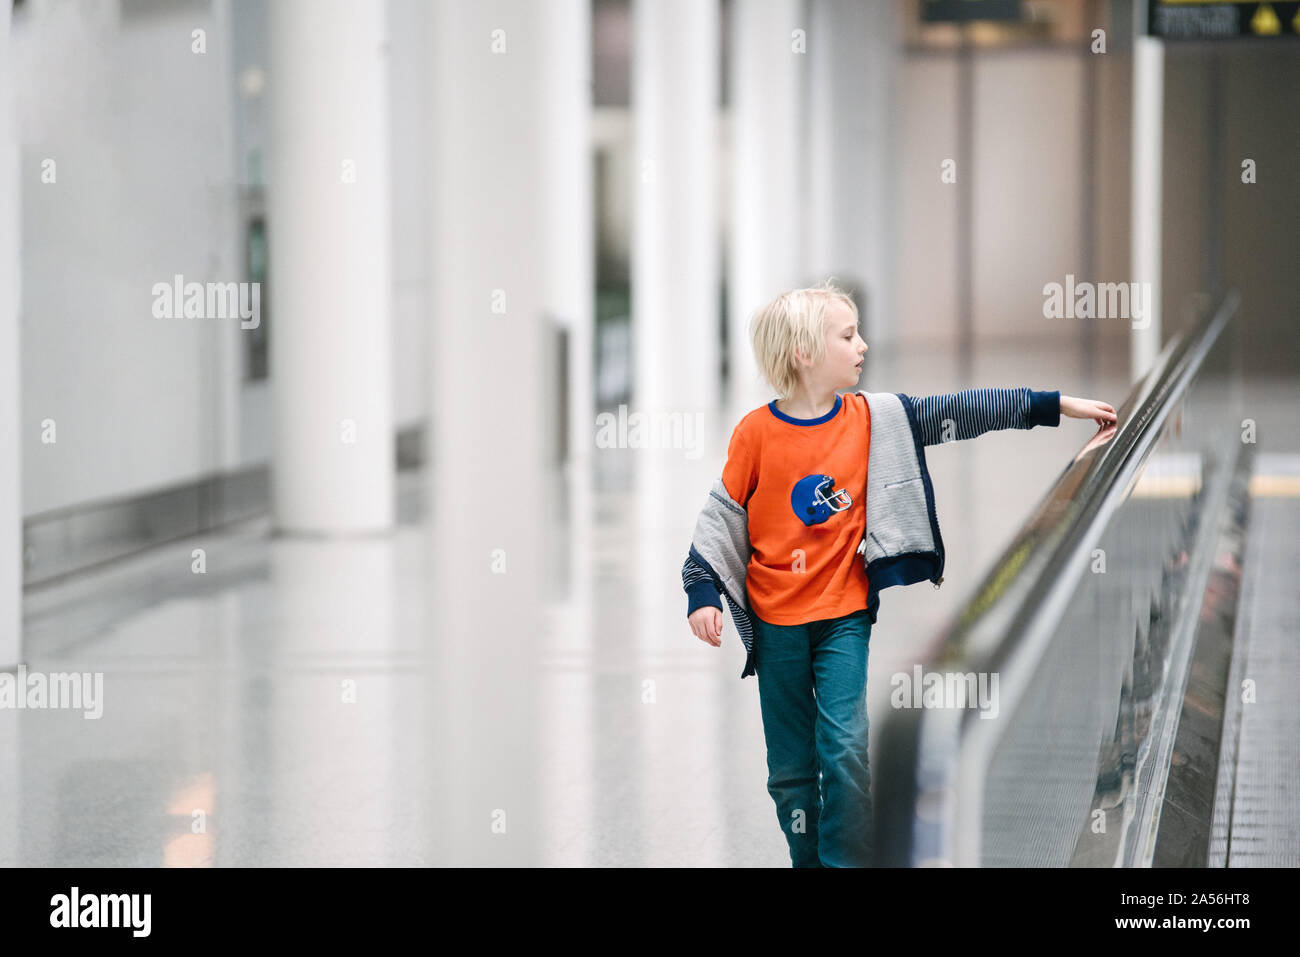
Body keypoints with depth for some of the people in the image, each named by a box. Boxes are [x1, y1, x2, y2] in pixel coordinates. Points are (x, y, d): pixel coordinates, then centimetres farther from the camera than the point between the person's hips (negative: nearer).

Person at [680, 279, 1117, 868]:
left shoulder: (876, 419, -1)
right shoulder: (756, 433, -8)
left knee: (845, 747, -12)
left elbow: (957, 414, -2)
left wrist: (1055, 405, -4)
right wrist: (702, 594, -9)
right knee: (791, 765, 7)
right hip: (776, 621, -1)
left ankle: (847, 860, -1)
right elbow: (720, 518, -2)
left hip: (845, 614, 1)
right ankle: (808, 859, 20)